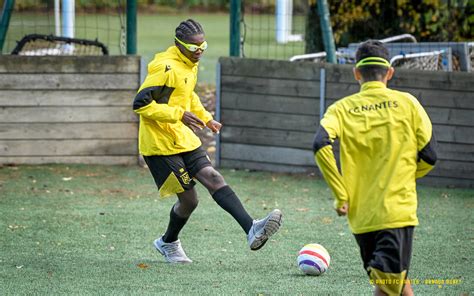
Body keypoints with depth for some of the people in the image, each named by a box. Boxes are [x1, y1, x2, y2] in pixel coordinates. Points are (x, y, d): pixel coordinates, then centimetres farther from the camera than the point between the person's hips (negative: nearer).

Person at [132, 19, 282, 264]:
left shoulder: (191, 65, 10)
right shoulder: (166, 67, -19)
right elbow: (140, 103, -23)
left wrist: (206, 118, 24)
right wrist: (179, 115, -27)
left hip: (184, 140, 8)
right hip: (160, 144, -8)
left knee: (213, 178, -11)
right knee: (189, 198, -6)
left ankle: (251, 230, -22)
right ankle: (168, 242, 19)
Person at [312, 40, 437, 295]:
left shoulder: (342, 109, 5)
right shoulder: (407, 103, 3)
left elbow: (321, 145, -14)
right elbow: (428, 155, 3)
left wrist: (341, 196, -8)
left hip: (359, 216, 3)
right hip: (398, 211, -3)